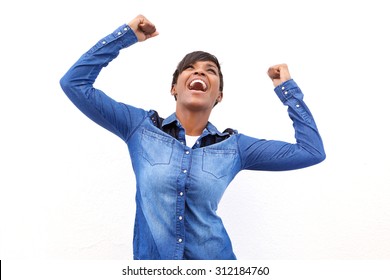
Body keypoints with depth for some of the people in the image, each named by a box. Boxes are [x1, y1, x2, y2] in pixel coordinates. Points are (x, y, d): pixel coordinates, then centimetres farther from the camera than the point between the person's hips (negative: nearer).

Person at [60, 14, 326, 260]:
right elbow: (74, 83, -4)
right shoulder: (141, 125, -2)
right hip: (150, 260, 0)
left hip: (214, 259, 1)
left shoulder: (235, 146, -1)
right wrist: (125, 35, -5)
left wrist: (288, 89, 2)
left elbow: (311, 151, -2)